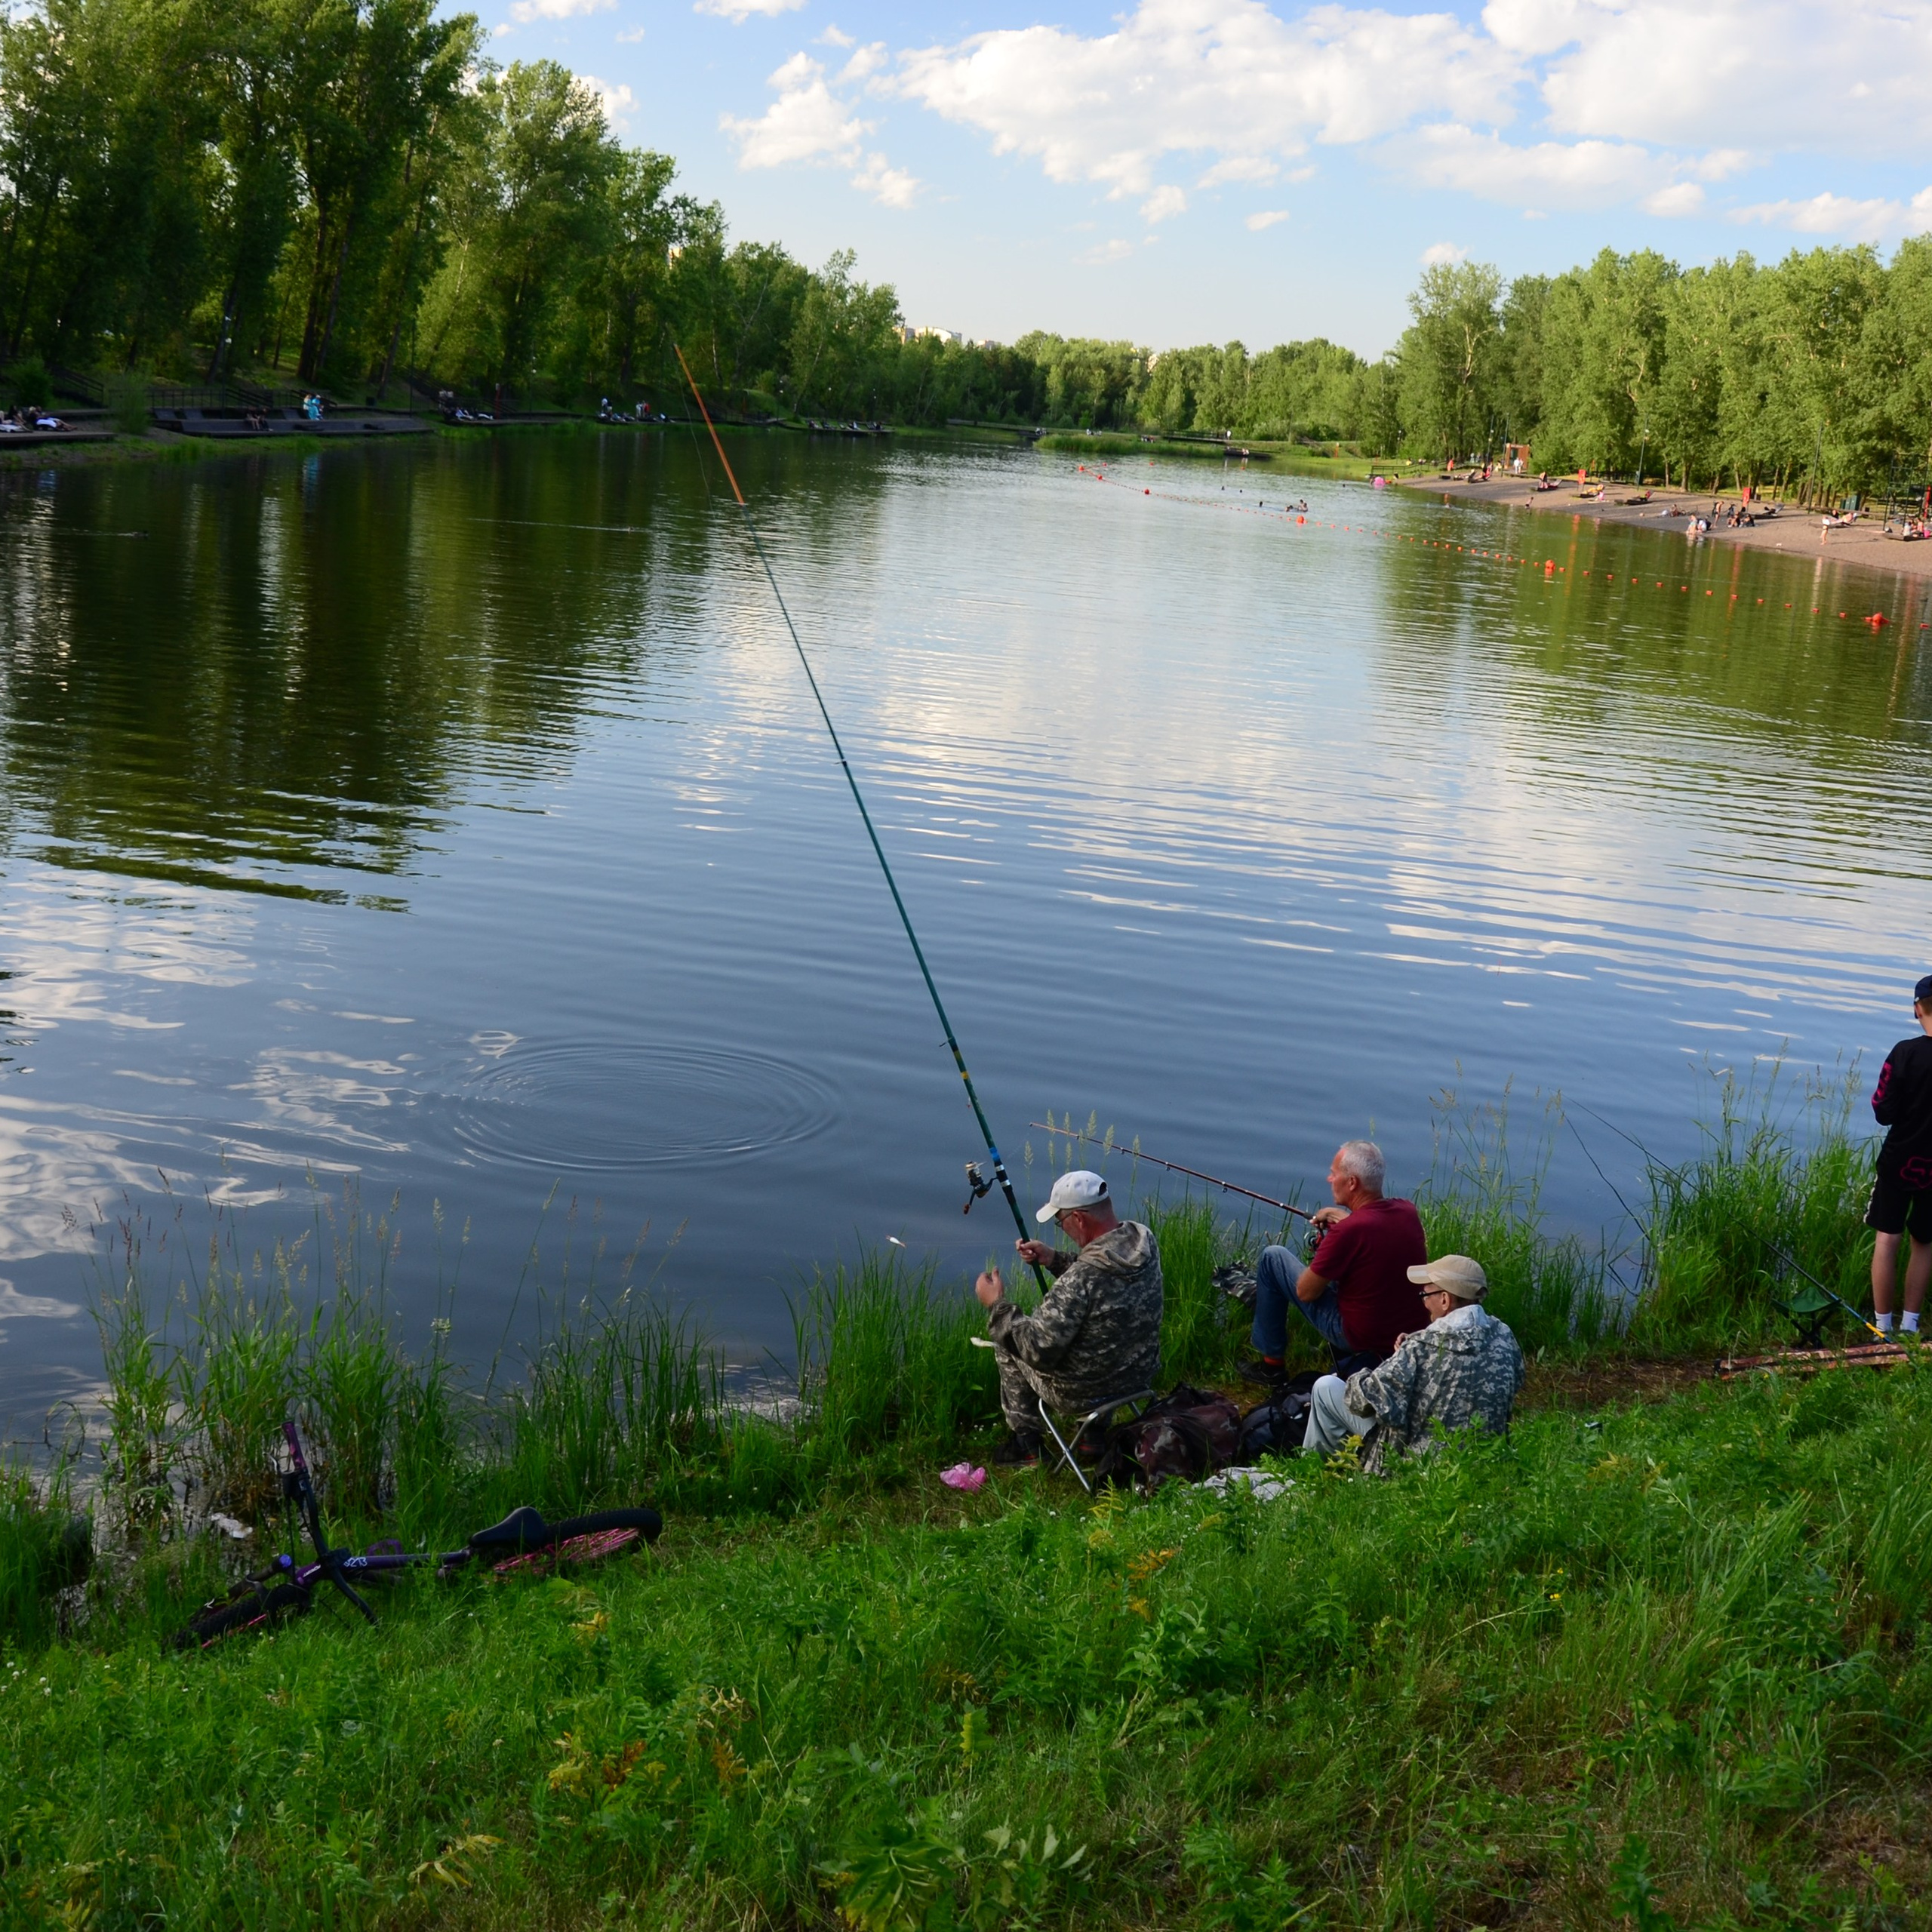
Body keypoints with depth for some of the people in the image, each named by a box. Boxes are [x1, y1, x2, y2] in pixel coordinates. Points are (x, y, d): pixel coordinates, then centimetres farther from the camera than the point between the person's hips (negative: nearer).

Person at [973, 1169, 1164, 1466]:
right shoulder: (1145, 1241, -11)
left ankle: (1026, 1440, 28)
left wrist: (996, 1305, -17)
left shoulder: (1082, 1278, -34)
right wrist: (1053, 1259, 4)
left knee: (1009, 1343, 18)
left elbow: (1038, 1349, -28)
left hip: (1084, 1395, -7)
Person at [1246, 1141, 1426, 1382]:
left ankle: (1271, 1362, 17)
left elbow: (1305, 1293, -14)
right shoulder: (1408, 1212, -8)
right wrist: (1345, 1218, 16)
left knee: (1272, 1258, 5)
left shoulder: (1347, 1231, -27)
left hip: (1359, 1340, -7)